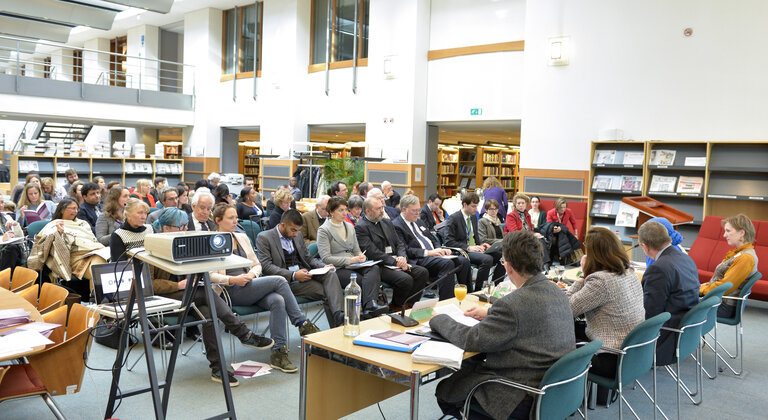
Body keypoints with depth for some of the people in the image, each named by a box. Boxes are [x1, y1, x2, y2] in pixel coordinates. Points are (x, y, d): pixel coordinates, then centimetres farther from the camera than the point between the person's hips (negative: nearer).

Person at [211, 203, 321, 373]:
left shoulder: (242, 237, 21)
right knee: (279, 280, -24)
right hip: (232, 291, -5)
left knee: (278, 300, -29)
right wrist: (233, 280, -20)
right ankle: (303, 324, -16)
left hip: (251, 287, 5)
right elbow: (210, 276, -5)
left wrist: (252, 273, -2)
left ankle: (278, 352, -29)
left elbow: (257, 264, 21)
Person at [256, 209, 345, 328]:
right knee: (327, 293, -26)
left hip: (305, 273, 6)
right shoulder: (264, 238, -2)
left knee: (330, 275, -26)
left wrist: (324, 266, 2)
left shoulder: (297, 235, 19)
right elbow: (266, 266, -13)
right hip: (287, 281, -6)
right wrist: (293, 275, -24)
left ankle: (339, 316, -43)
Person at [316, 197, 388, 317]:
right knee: (362, 280, -33)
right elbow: (326, 258, -10)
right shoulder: (323, 230, -1)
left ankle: (370, 305, -47)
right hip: (337, 269, -5)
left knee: (374, 269, -29)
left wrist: (361, 256, -3)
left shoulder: (350, 227, 20)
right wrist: (350, 260, -16)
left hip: (353, 265, 5)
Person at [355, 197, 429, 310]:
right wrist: (394, 261, -17)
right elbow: (372, 252, -15)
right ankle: (396, 307, -3)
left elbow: (399, 243, 17)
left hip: (397, 261, 8)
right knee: (406, 279, -29)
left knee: (423, 272, -14)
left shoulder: (387, 222, 19)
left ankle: (409, 304, -3)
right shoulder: (360, 227, -6)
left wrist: (402, 257, -5)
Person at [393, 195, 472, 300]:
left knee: (463, 261, -12)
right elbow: (405, 250, -14)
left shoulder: (418, 221, 24)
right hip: (419, 260, -8)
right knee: (447, 263, -33)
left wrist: (440, 249, 3)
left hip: (434, 254, 9)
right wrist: (427, 252, -20)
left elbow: (433, 239, 26)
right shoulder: (396, 226, -4)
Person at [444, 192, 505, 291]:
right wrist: (468, 248, -21)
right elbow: (449, 242, -14)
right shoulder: (453, 218, -8)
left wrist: (481, 245, 3)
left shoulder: (473, 217, 17)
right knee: (488, 259, -32)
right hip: (463, 252, -8)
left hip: (475, 249, 8)